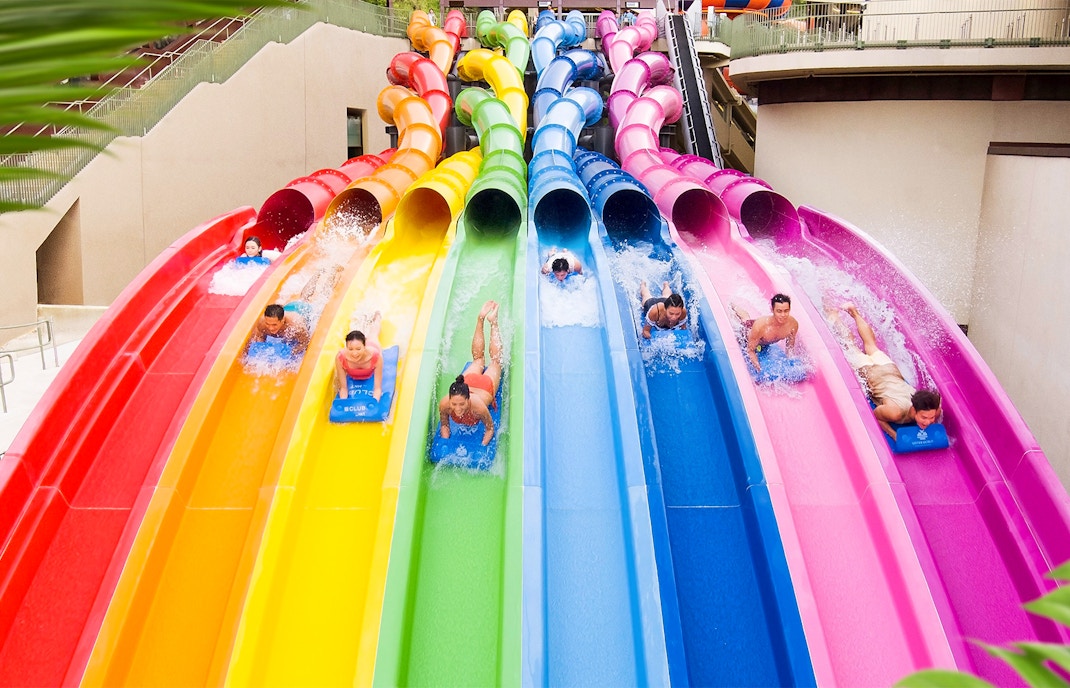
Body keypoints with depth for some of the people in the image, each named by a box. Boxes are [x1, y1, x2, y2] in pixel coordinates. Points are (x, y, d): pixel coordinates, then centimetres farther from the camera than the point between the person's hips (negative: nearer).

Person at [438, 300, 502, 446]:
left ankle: (493, 322, 46)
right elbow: (444, 425, -21)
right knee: (478, 358, 32)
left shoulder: (478, 407, -48)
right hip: (469, 381, 2)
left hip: (486, 385, -2)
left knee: (495, 359, 30)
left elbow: (490, 428, -30)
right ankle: (481, 319, 49)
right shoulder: (444, 404, -41)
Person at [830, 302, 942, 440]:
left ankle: (854, 311, 55)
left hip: (890, 369, 3)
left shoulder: (934, 409, -34)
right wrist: (895, 436, -34)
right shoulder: (895, 411, -47)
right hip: (871, 376, -3)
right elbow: (875, 415, -27)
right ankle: (835, 317, 49)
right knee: (851, 347, 25)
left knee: (871, 345, 32)